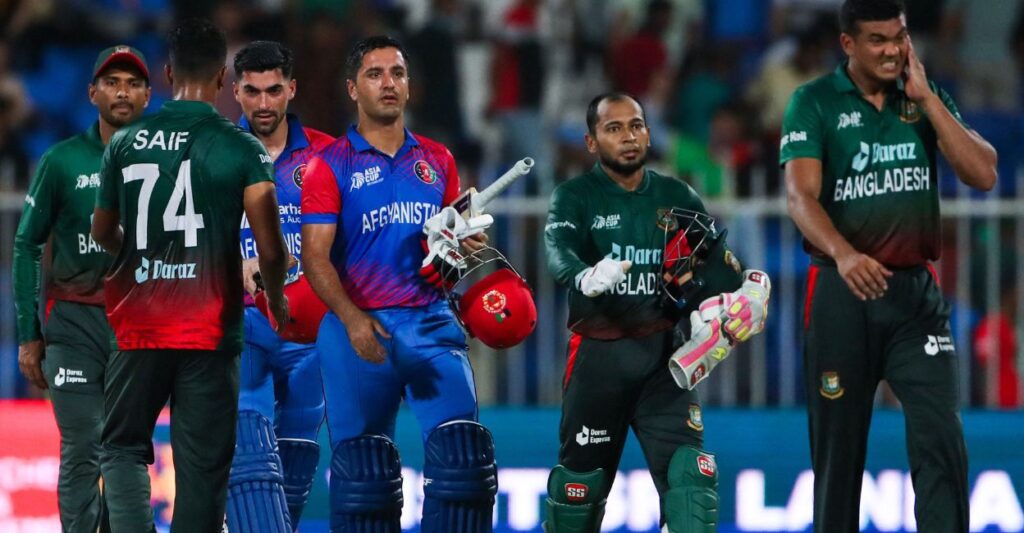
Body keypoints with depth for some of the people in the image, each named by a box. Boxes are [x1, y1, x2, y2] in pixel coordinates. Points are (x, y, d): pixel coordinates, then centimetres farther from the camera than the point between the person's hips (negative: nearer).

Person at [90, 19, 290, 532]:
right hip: (211, 333, -2)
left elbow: (103, 234, 16)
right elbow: (270, 250, -12)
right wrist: (275, 298, 9)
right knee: (202, 466, 4)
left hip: (139, 329, 2)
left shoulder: (126, 143, 3)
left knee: (123, 447, 15)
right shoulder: (242, 149, -5)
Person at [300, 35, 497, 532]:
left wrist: (466, 246, -2)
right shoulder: (331, 165, 2)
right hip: (359, 327, -3)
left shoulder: (437, 161, 15)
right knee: (363, 472, 0)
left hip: (430, 323, 3)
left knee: (462, 451, -12)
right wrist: (353, 319, -22)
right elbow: (315, 257, -7)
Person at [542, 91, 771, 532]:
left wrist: (747, 293, -15)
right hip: (598, 355, -2)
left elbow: (717, 263, 7)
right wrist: (587, 277, -43)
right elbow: (560, 255, -20)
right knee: (581, 479, 7)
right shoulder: (573, 198, 0)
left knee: (687, 468, -14)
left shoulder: (678, 198, 10)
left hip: (663, 352, 2)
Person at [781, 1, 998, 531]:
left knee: (941, 438, -12)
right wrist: (843, 254, -34)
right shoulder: (813, 103, -2)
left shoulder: (926, 98, 10)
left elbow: (983, 174, -2)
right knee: (837, 448, 6)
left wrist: (926, 99, -7)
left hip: (917, 293, 2)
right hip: (841, 292, -2)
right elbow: (801, 195, -15)